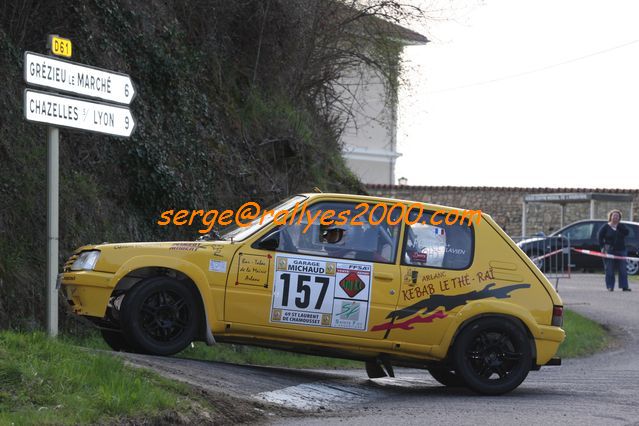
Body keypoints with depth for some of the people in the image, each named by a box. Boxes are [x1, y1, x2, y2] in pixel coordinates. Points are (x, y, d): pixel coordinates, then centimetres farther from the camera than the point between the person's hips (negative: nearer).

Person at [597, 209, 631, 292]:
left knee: (623, 270, -2)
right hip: (609, 251, -2)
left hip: (621, 251, 2)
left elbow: (626, 232, -8)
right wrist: (603, 246, -9)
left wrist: (619, 225, -14)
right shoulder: (606, 227, 2)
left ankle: (624, 286, -2)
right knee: (609, 270, -1)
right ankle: (610, 287, 5)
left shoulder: (621, 226, 10)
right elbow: (599, 237, 0)